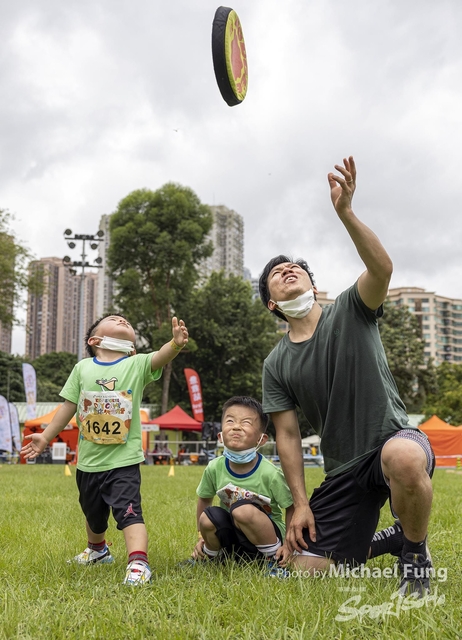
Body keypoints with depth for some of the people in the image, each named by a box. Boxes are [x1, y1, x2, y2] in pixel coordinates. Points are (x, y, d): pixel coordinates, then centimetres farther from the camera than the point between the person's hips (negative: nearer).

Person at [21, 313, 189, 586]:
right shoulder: (83, 368, -1)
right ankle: (98, 550, 50)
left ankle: (139, 563, -20)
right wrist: (46, 437, 6)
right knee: (93, 514, 24)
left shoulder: (137, 364, -8)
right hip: (89, 461, 4)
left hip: (124, 461, -4)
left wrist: (176, 343, -50)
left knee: (129, 511, -19)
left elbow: (160, 357, -29)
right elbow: (69, 406, 5)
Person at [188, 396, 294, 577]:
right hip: (237, 539, 4)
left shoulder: (269, 474, -22)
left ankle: (274, 558, -11)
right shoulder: (214, 468, -12)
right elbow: (204, 499, 7)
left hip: (267, 535, -4)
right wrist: (202, 537, 9)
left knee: (243, 510, -33)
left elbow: (292, 507, -10)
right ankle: (208, 556, 7)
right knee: (208, 517, -25)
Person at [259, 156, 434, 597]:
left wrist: (345, 212, -39)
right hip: (343, 470, 4)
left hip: (394, 438, -4)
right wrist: (300, 503, -2)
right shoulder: (277, 364, 4)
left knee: (402, 459, -42)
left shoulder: (351, 311, -3)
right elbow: (287, 435, 4)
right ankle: (373, 541, 30)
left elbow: (382, 268, -24)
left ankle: (415, 554, -10)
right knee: (309, 571, -1)